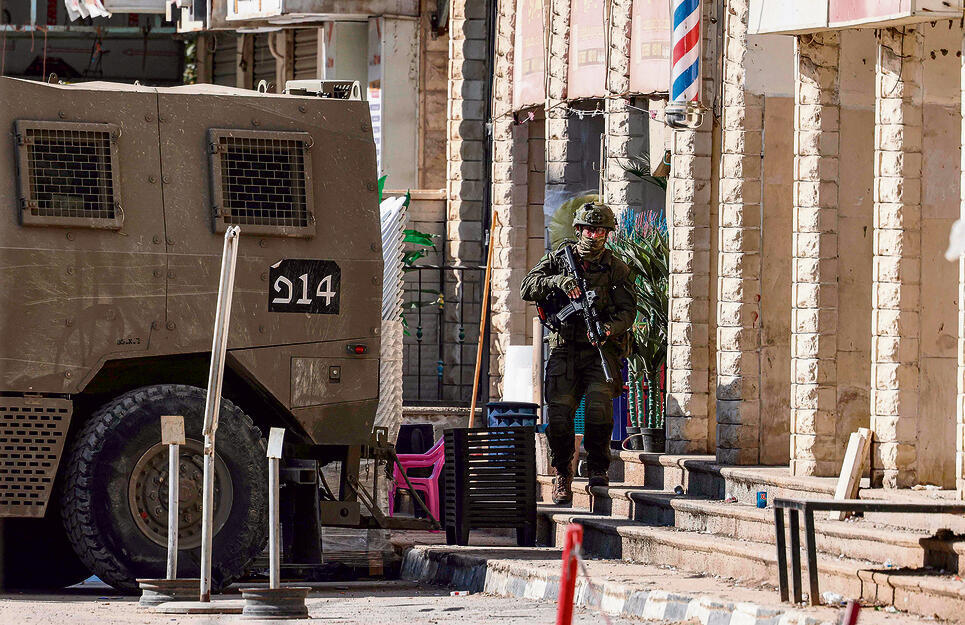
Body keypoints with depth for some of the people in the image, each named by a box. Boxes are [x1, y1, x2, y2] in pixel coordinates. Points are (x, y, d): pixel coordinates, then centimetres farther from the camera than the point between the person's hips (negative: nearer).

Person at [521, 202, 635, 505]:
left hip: (600, 348, -1)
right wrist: (558, 281, -19)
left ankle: (598, 468, -3)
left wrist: (610, 328, -24)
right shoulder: (558, 259, 8)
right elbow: (528, 288, -1)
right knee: (557, 414, -10)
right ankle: (562, 473, 11)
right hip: (564, 347, 1)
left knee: (599, 407, -22)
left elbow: (627, 309, -3)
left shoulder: (616, 268, 5)